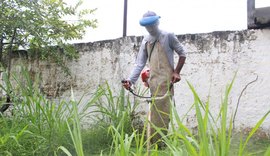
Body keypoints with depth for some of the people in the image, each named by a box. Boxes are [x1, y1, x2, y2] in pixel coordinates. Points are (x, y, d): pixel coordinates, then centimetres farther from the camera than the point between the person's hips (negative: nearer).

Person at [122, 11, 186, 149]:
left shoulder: (168, 36, 0)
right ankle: (153, 147, 14)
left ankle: (159, 147, 5)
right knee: (154, 116, 4)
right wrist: (130, 80, -8)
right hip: (153, 83, 4)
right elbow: (139, 63, 6)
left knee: (162, 114, -5)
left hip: (166, 82, -4)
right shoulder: (145, 41, 12)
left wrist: (176, 72, -2)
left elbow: (182, 54, 8)